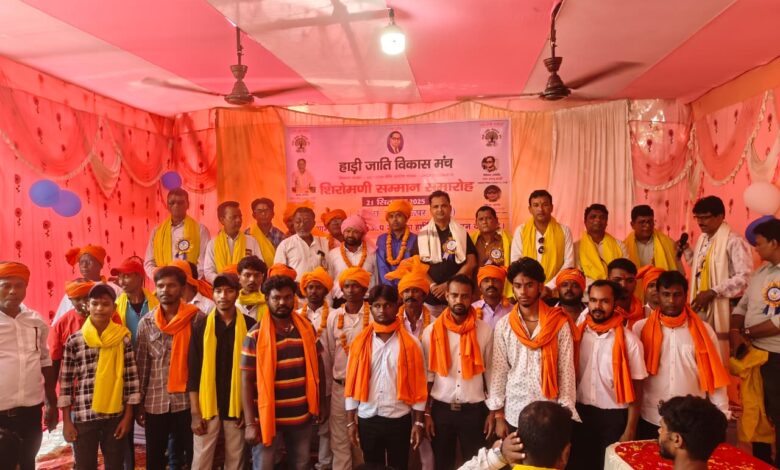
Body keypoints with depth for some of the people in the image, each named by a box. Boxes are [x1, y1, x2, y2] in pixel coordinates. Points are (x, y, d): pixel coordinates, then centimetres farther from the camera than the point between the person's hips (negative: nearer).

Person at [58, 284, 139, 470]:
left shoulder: (123, 338, -1)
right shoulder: (74, 340, -2)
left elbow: (132, 377, 1)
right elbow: (65, 382, 1)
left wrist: (128, 415, -1)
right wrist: (66, 421, 0)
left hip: (116, 415, 1)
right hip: (83, 416, 0)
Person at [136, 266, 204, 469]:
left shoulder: (196, 318, -5)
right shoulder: (146, 322, 3)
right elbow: (142, 364, 6)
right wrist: (139, 401, 5)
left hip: (187, 399, -2)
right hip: (155, 401, 3)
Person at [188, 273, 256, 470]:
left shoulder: (249, 326, -2)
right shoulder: (201, 325, -1)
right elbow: (193, 371, -1)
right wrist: (195, 411, -5)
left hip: (237, 406, 0)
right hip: (207, 406, 0)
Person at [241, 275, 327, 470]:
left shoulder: (307, 328, 0)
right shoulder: (256, 335, -11)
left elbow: (318, 365, 9)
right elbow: (246, 380, -11)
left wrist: (322, 402, 8)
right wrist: (250, 423, -14)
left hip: (302, 414, 4)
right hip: (268, 416, -4)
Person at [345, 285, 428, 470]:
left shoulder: (410, 343, -5)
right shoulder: (360, 342, -2)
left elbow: (418, 385, -2)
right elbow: (352, 383, 1)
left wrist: (418, 422, -4)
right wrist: (351, 421, 0)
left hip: (400, 420, -1)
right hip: (368, 420, 1)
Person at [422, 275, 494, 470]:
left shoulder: (485, 330, -4)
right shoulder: (432, 331, -4)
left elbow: (490, 373, 1)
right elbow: (427, 375, 1)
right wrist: (426, 413, 0)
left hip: (474, 410, 0)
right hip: (441, 409, 1)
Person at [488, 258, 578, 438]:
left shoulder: (559, 324, -5)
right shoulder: (503, 326, -2)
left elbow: (566, 370, -4)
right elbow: (498, 371, 0)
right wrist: (498, 416, -1)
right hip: (513, 415, 1)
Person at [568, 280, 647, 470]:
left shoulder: (629, 340, -9)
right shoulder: (578, 333, -1)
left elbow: (634, 388, -7)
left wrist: (630, 429, -8)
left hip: (615, 417, -2)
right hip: (580, 414, 3)